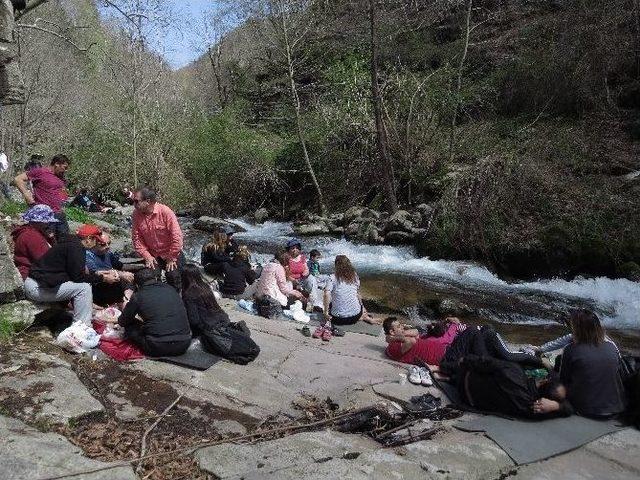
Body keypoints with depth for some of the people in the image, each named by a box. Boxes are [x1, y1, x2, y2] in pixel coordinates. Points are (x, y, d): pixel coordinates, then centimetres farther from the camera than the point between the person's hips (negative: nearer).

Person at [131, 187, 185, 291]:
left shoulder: (165, 212, -21)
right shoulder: (136, 214, -7)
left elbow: (177, 237, -20)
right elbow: (136, 238, -4)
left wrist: (171, 258, -15)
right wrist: (147, 256, -11)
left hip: (171, 255, -3)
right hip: (153, 256, 3)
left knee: (173, 278, -9)